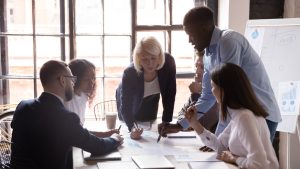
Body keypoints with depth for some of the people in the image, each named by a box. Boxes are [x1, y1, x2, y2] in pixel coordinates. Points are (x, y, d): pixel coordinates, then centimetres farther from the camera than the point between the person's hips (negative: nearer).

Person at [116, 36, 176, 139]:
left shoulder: (168, 62, -35)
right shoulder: (129, 73, -40)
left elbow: (170, 94, -26)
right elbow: (125, 106, -38)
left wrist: (166, 122, -30)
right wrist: (132, 128, -55)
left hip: (151, 99, 2)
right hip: (130, 101, -2)